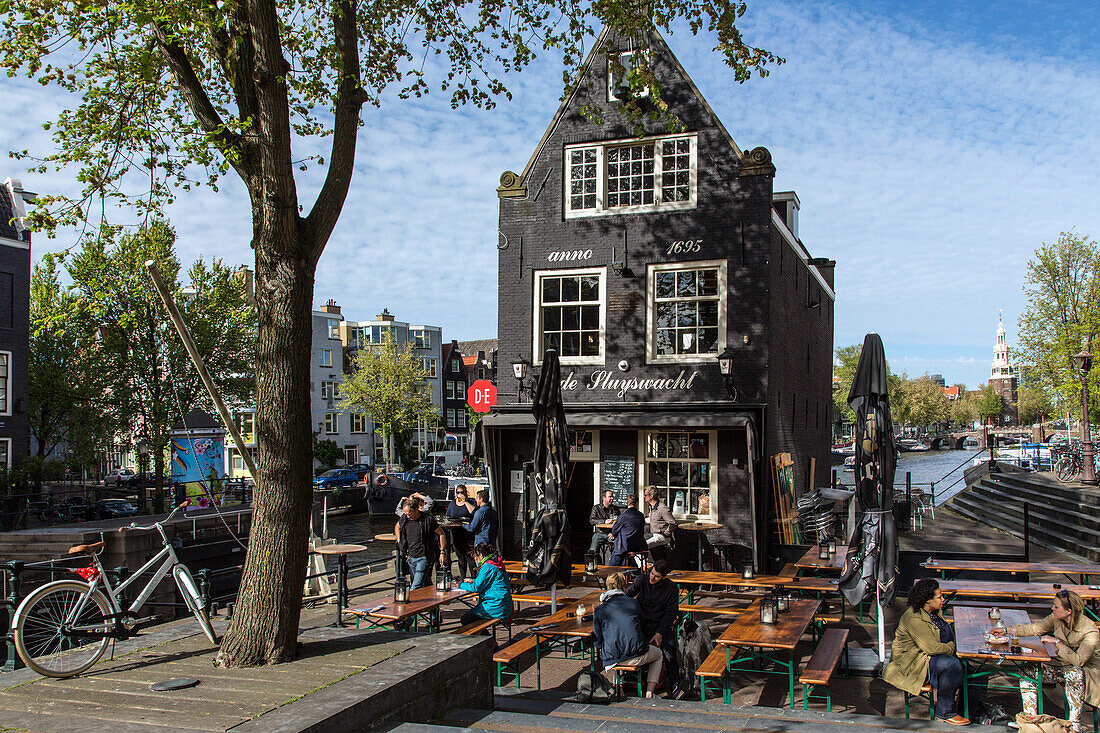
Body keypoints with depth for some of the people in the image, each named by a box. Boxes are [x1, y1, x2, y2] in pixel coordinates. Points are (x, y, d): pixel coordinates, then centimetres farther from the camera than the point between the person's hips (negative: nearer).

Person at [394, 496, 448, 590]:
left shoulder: (427, 519, -13)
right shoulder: (405, 518, 0)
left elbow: (442, 534, -3)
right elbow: (397, 527, 24)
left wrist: (443, 553, -6)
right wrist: (399, 542, 12)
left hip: (424, 557, -5)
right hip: (410, 557, 5)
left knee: (416, 587, -13)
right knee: (425, 583, 13)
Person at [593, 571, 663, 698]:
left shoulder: (600, 609, 2)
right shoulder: (634, 603, 5)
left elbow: (598, 640, 5)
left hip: (611, 659, 2)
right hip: (636, 656, -1)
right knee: (658, 654, 30)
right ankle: (649, 693, 17)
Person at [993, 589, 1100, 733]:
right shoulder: (1056, 619, -9)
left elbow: (1079, 660, -34)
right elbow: (1035, 628, 4)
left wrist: (1056, 642, -30)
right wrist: (1006, 630, 2)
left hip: (1086, 669, -6)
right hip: (1062, 665, 6)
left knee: (1073, 674, -39)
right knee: (1027, 671, -11)